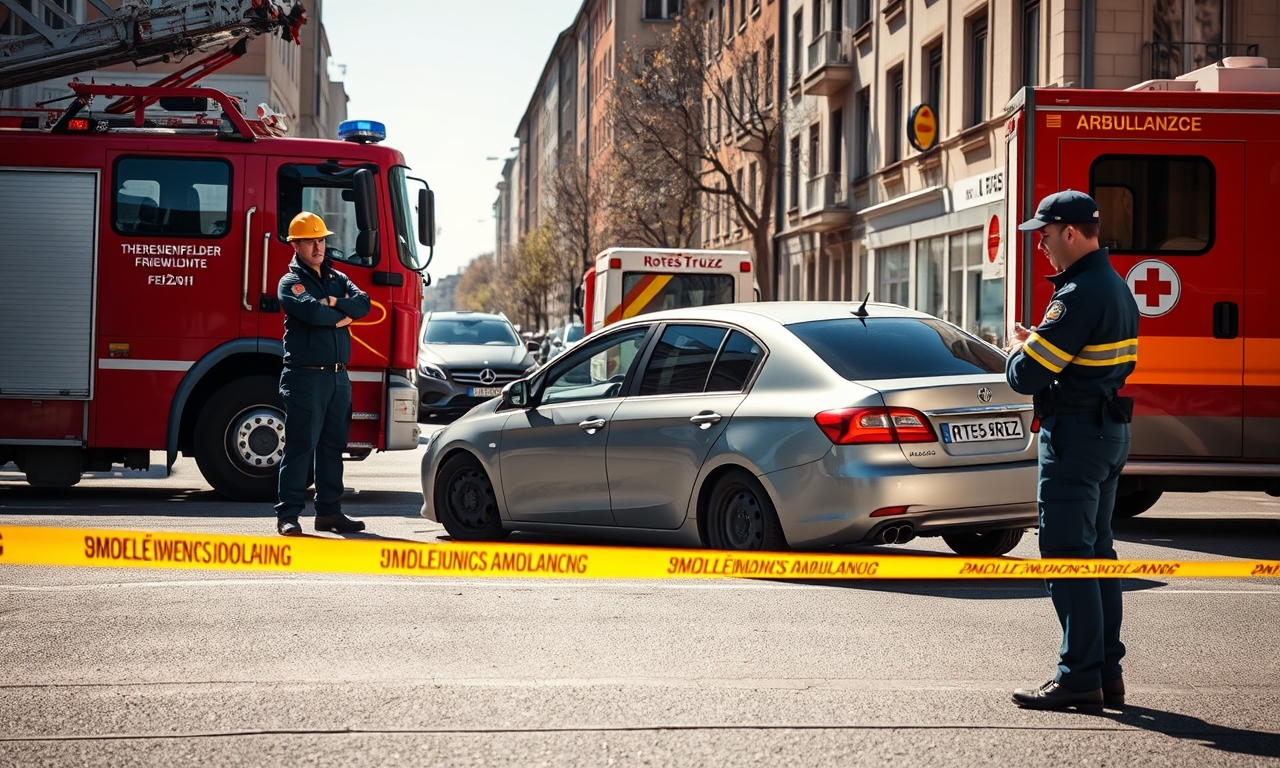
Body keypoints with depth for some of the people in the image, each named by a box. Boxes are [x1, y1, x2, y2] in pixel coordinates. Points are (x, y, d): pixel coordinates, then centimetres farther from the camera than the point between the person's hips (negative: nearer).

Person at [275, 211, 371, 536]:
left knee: (333, 446, 10)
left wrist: (333, 303, -15)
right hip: (306, 375, -7)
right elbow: (313, 312, -21)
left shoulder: (338, 279, 17)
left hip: (339, 376, 7)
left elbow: (363, 303, 1)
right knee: (300, 445, -8)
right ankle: (288, 515, -7)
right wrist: (344, 313, -6)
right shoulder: (291, 283, -3)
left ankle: (329, 511, 16)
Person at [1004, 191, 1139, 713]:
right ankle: (1107, 672, 18)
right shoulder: (1116, 286, 14)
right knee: (1096, 551, 14)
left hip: (1075, 436, -10)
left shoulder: (1080, 294, -19)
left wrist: (1016, 352, 1)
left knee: (1066, 554, -7)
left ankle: (1080, 676, -6)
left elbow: (1027, 376, -20)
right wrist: (1035, 345, 8)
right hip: (1110, 430, 10)